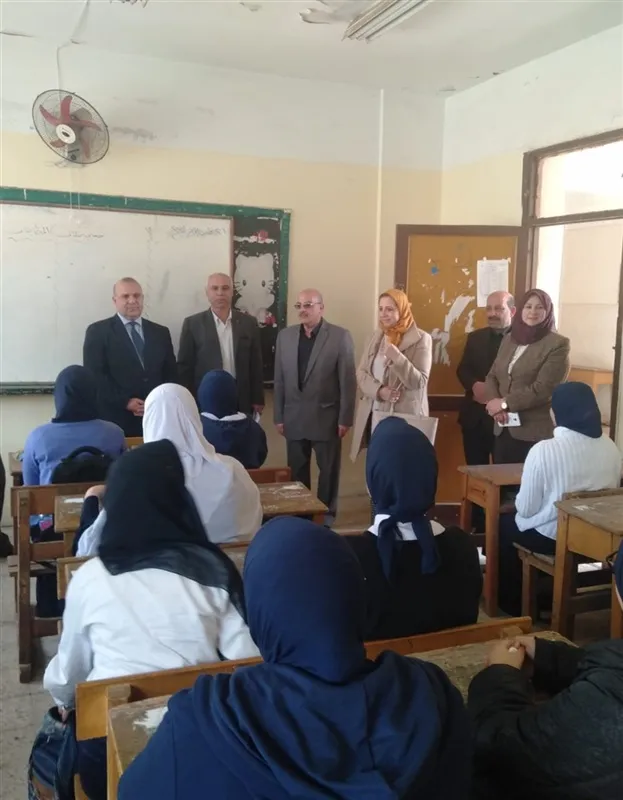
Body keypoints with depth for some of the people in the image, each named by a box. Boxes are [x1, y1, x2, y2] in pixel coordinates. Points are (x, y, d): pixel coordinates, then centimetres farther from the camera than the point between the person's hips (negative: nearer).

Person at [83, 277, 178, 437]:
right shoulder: (98, 331, 3)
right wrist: (125, 402, -13)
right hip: (116, 420, -3)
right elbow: (95, 374, -5)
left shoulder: (161, 333, 15)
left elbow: (171, 373, 12)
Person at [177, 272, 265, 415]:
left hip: (241, 402, 2)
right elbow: (184, 366, 1)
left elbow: (256, 364, 8)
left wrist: (257, 400, 5)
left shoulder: (248, 322, 5)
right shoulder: (193, 323, 0)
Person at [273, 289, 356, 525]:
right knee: (297, 470, 11)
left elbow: (348, 381, -6)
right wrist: (279, 416, 5)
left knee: (328, 469, 9)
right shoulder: (285, 335, 6)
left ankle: (327, 511, 26)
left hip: (326, 417, -3)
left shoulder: (340, 336, -6)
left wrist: (345, 418, -9)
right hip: (294, 417, 3)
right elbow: (279, 379, 8)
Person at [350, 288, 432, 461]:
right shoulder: (375, 337, 13)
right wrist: (379, 391, -11)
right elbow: (361, 373, 8)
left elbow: (419, 382, -12)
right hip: (373, 416, 5)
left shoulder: (421, 339, -5)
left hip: (404, 417, -5)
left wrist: (396, 357, -25)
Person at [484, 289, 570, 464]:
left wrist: (505, 403, -12)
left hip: (534, 433, -6)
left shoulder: (558, 344, -7)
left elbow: (542, 389, -15)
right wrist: (494, 401, -8)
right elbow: (492, 375, 12)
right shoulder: (509, 339, 13)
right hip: (503, 429, 6)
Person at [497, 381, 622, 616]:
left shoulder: (544, 450, -21)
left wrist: (523, 506, 8)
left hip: (552, 536, -6)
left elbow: (525, 508, -15)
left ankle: (514, 603, 30)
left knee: (504, 523, 24)